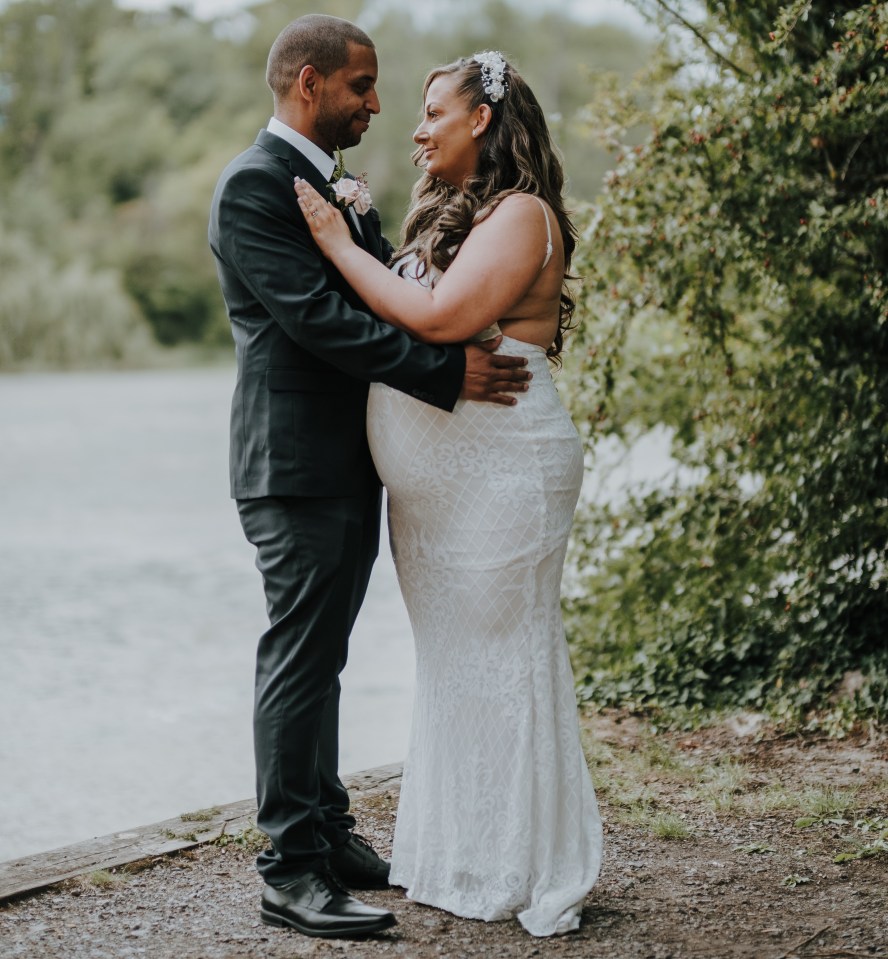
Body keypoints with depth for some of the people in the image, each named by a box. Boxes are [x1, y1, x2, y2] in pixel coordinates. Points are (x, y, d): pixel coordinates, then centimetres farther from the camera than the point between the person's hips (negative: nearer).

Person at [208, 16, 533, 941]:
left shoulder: (333, 185, 18)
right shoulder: (254, 183, -13)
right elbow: (316, 316, -22)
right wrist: (447, 370, -23)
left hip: (348, 464, 9)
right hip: (297, 465, -9)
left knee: (321, 658, 16)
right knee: (298, 660, -5)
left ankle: (328, 831, 25)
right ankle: (291, 871, 1)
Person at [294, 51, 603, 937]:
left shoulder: (521, 214, -10)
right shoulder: (445, 214, 18)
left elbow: (438, 317, -23)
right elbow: (395, 326, 13)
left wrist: (341, 243, -14)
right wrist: (352, 232, 8)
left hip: (499, 476, -9)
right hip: (429, 487, 9)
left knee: (503, 663, -1)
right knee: (450, 666, 14)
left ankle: (522, 875, 10)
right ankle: (460, 862, 25)